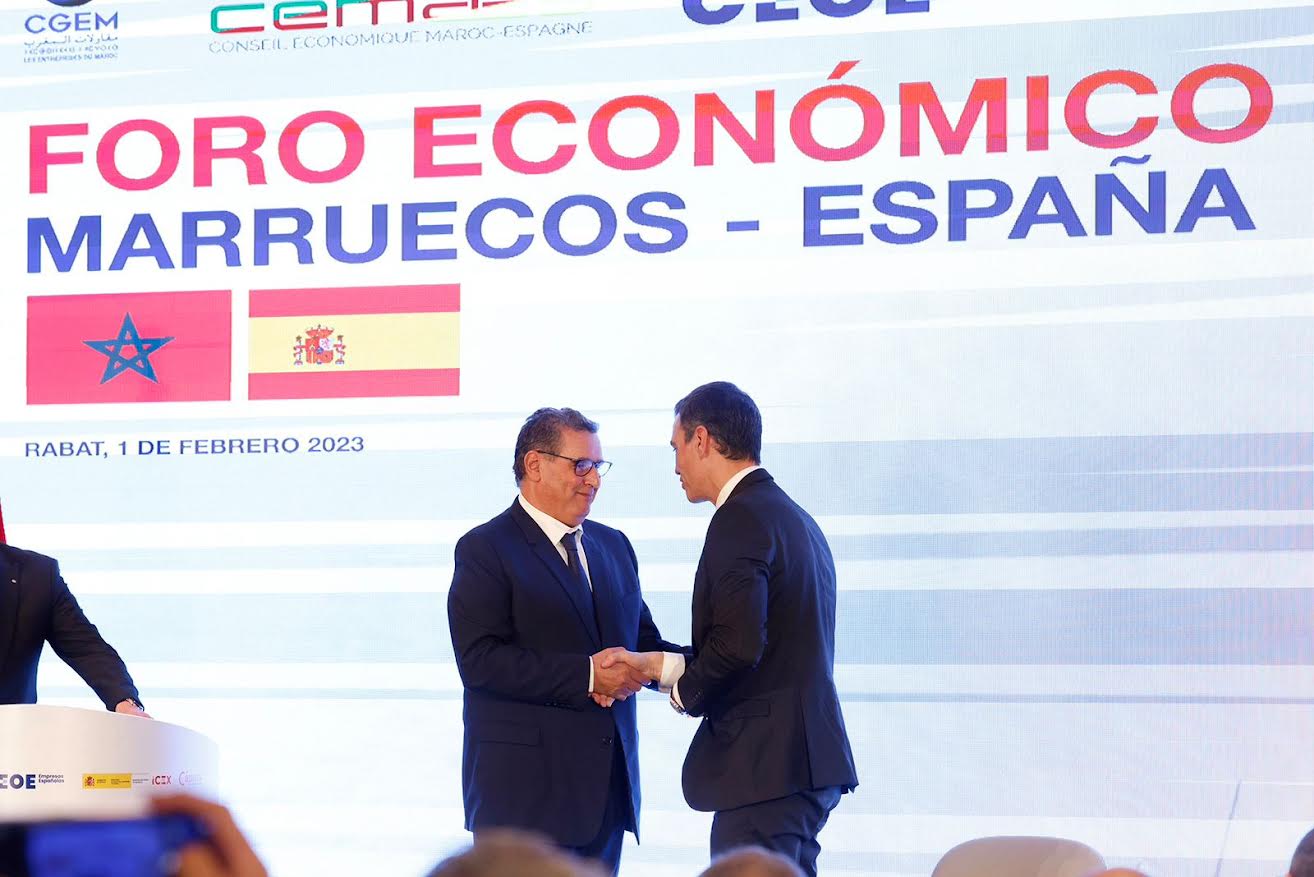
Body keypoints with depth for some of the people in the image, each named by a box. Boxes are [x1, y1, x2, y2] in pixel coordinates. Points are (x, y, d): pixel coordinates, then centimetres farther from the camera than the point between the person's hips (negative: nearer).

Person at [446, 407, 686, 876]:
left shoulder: (613, 545, 17)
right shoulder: (485, 548, -6)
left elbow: (641, 639, 19)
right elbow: (480, 660, -16)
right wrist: (585, 676, -21)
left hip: (608, 781, 7)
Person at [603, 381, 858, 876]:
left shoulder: (741, 519, -13)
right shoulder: (796, 519, 18)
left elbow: (738, 644, -23)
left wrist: (687, 693, -4)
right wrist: (658, 664, 14)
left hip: (765, 768, -10)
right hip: (810, 760, 10)